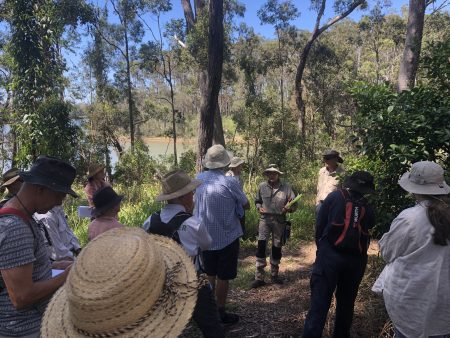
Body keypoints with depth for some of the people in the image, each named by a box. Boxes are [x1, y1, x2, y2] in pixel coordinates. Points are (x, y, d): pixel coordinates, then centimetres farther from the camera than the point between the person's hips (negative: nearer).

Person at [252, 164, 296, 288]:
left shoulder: (286, 187, -3)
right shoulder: (262, 186, 2)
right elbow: (257, 201, 16)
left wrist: (289, 208, -20)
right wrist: (259, 208, -5)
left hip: (279, 220, 0)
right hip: (265, 219, 0)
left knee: (277, 247, 12)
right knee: (261, 246, -8)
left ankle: (274, 274, 31)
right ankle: (259, 277, 1)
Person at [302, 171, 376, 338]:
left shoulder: (334, 197, 0)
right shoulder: (368, 208, 6)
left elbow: (319, 226, 0)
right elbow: (368, 228, 10)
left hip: (329, 255, -3)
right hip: (356, 260, 3)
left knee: (319, 303, -4)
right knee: (346, 302, 20)